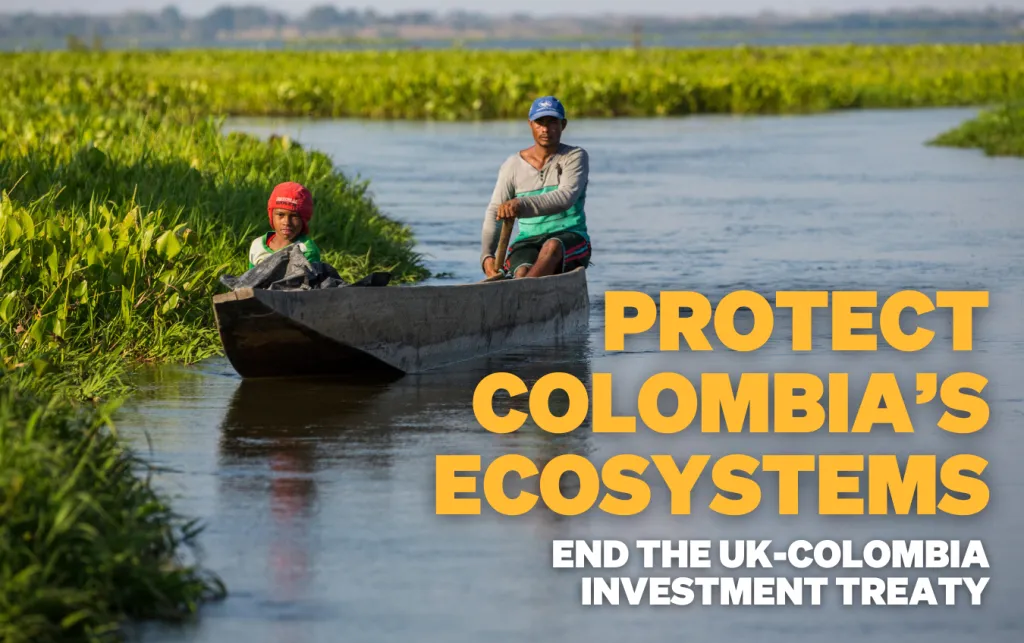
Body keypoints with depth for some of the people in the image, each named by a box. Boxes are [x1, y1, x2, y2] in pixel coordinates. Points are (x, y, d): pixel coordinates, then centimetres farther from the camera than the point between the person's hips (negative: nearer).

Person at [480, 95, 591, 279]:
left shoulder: (575, 157, 0)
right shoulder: (513, 165, 8)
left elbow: (566, 197, -19)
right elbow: (494, 213, 2)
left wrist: (522, 205, -37)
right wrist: (486, 256, -17)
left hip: (570, 239, -4)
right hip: (528, 241, 4)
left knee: (552, 246, -39)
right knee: (522, 273, -32)